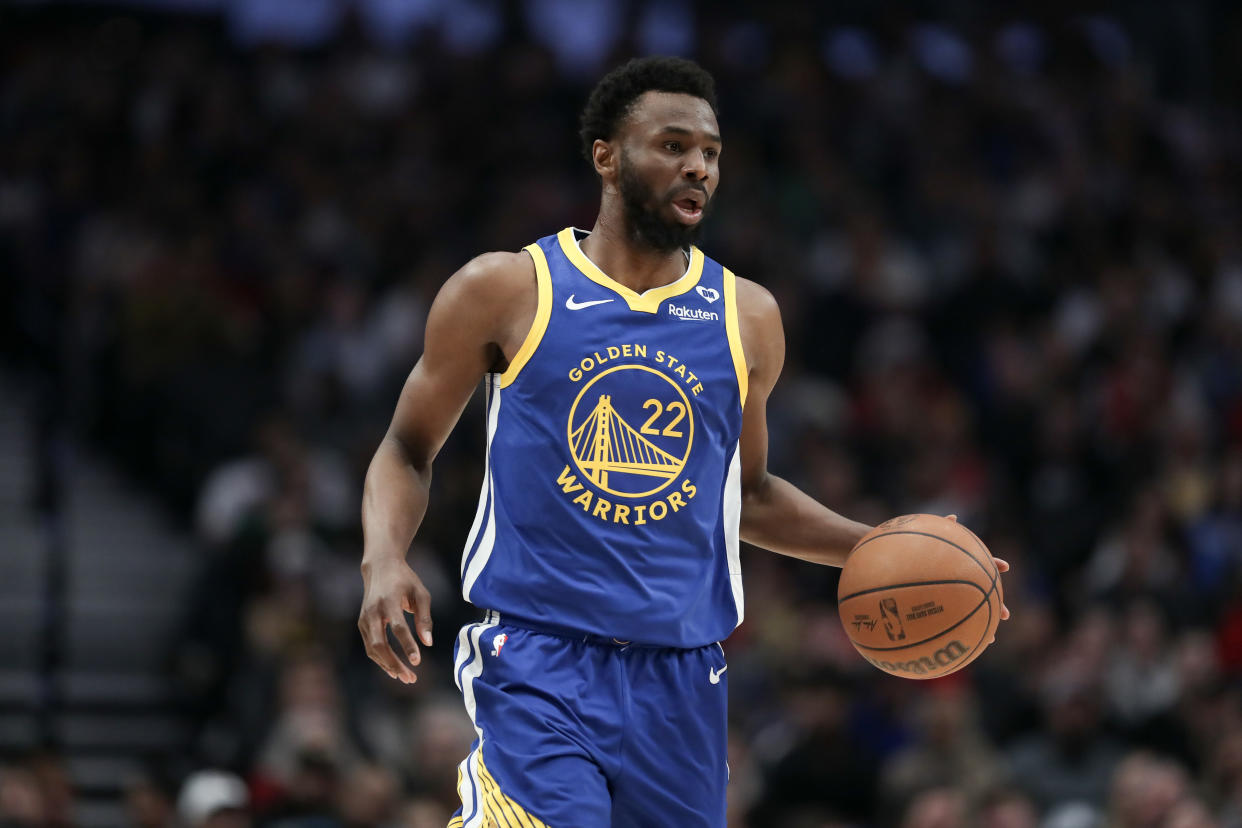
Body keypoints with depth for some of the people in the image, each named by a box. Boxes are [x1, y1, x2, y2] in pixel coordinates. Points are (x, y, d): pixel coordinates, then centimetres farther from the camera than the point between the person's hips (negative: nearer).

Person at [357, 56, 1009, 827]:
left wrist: (877, 547, 9)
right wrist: (385, 559, -12)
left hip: (681, 675, 4)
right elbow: (408, 451, 8)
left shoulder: (746, 317, 9)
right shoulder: (506, 292, 0)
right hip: (538, 660, -4)